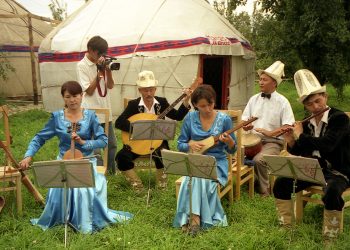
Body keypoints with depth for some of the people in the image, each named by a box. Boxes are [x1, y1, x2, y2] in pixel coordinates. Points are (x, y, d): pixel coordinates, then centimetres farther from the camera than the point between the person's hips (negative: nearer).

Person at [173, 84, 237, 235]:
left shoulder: (224, 119, -6)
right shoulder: (190, 118, -1)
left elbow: (232, 150, -1)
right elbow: (180, 145, 6)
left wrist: (229, 141, -23)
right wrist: (190, 144, -16)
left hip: (217, 163, -1)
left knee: (201, 178, -32)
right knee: (193, 178, -32)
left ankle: (195, 218, -27)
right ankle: (193, 217, -26)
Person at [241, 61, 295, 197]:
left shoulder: (282, 102, -4)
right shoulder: (254, 99, 10)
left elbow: (288, 126, -9)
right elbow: (244, 121, 12)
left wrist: (270, 133, -20)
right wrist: (246, 126, -11)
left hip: (273, 142, -5)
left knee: (258, 160, -31)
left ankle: (264, 191, -7)